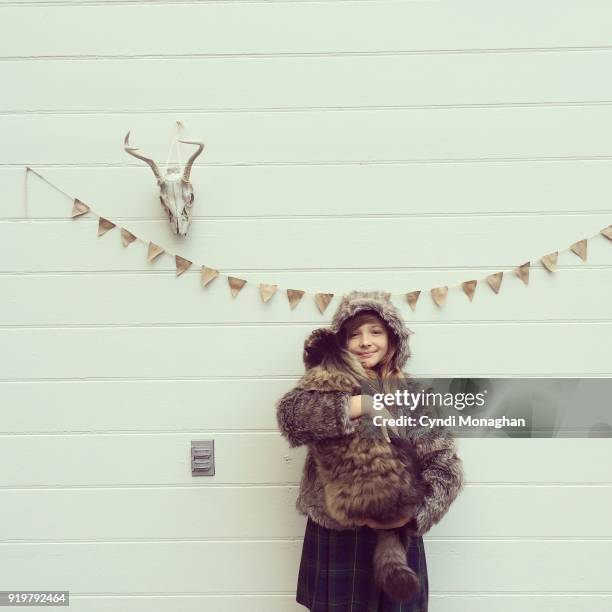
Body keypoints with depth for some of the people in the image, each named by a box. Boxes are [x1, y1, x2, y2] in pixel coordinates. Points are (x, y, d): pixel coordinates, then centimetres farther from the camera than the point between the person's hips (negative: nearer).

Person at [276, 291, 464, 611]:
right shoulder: (328, 385, -1)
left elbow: (445, 465, -8)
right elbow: (289, 413, -22)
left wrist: (414, 513, -22)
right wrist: (359, 404, -29)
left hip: (394, 533, 0)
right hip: (333, 534, 1)